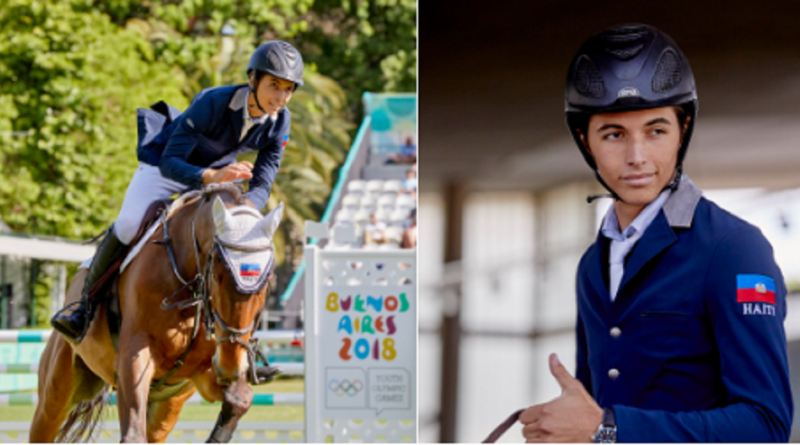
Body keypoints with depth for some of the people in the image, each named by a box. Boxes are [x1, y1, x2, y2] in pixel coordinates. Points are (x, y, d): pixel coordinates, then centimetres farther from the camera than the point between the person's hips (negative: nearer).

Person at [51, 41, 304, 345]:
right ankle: (86, 306, -7)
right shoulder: (213, 103, -35)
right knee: (128, 224, -22)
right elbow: (170, 163, -37)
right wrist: (211, 176, -55)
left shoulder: (279, 122, -20)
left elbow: (262, 185, -19)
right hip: (164, 162, -5)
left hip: (218, 173, 5)